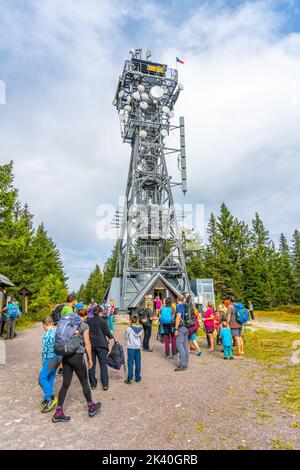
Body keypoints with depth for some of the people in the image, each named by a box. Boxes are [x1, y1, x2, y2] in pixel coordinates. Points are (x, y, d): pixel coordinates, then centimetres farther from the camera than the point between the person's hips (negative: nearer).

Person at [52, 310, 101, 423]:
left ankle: (58, 413, 19)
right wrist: (90, 358, 0)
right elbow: (87, 343, -10)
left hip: (65, 357, 5)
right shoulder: (84, 325, -10)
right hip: (77, 356, -5)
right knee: (84, 383, 12)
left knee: (65, 384, 14)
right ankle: (91, 408, 29)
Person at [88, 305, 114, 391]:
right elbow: (106, 331, -7)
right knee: (103, 364, 5)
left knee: (92, 364, 11)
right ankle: (105, 384, 5)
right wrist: (111, 336, 12)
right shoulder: (101, 320, -7)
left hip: (90, 344, 3)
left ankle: (93, 384, 16)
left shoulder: (88, 321, 5)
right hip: (101, 344, -3)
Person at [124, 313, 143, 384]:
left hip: (131, 348, -3)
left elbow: (126, 337, -3)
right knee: (138, 362, 11)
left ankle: (129, 379, 6)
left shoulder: (129, 328, -15)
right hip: (138, 347, 3)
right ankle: (138, 378, 19)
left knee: (130, 363, 3)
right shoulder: (140, 328, -4)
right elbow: (140, 337, 8)